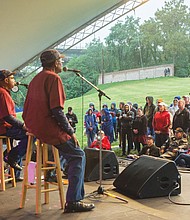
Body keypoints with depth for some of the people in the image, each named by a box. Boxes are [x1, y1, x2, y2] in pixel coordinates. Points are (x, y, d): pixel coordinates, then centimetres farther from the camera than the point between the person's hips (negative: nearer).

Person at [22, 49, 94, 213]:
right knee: (78, 156, -2)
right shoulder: (53, 78, -10)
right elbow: (57, 110, -19)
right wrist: (70, 131, -11)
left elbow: (27, 109, 19)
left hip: (33, 127, 9)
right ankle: (73, 201, -7)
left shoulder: (36, 79, 18)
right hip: (48, 129, -9)